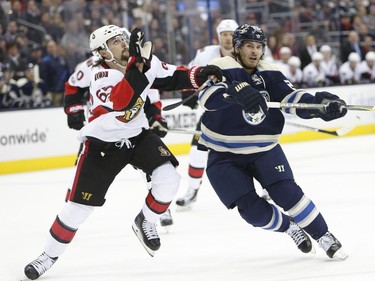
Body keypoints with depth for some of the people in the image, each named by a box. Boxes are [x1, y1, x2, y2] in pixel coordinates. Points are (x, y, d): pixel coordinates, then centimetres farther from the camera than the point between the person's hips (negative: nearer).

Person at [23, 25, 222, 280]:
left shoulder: (147, 62, -9)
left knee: (169, 177, -17)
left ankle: (146, 222, 10)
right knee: (79, 205, -3)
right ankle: (50, 254, 16)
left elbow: (173, 77, 0)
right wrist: (136, 64, -49)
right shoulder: (100, 75, -25)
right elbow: (120, 103, -42)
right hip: (102, 144, -4)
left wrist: (201, 75, -18)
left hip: (137, 135, 4)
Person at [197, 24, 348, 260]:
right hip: (224, 155, -3)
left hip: (264, 150, 3)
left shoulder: (270, 74, 2)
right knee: (253, 210, -11)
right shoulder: (222, 68, -14)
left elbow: (292, 99, -6)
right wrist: (237, 91, -53)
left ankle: (324, 237, 0)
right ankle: (290, 227, 17)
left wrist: (321, 103, -25)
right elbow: (208, 97, -33)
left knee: (287, 193, -15)